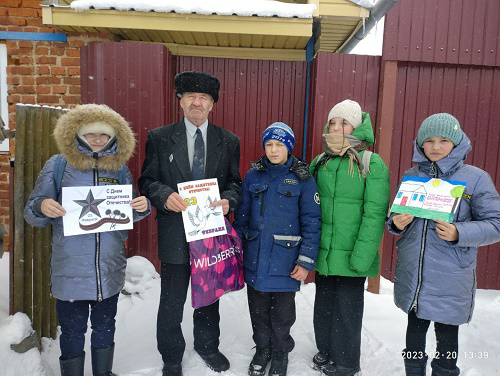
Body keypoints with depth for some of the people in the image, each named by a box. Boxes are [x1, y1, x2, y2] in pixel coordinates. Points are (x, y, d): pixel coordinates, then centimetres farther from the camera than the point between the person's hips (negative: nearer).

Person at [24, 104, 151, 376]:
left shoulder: (120, 168, 4)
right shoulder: (57, 165, -3)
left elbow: (127, 214, 12)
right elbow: (32, 213, 1)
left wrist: (142, 207, -10)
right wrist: (42, 207, -22)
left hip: (109, 268, 3)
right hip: (70, 269, -2)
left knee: (105, 326, 17)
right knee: (72, 331, 8)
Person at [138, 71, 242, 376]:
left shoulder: (228, 141, 4)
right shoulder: (159, 138, -1)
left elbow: (235, 182, 6)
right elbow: (147, 181, -1)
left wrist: (229, 200, -15)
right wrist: (165, 195, -21)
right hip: (175, 233, -2)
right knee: (172, 301, 10)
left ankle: (208, 346, 47)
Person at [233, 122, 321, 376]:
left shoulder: (302, 179, -6)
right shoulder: (253, 176, 3)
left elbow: (311, 222, -7)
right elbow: (242, 216, 8)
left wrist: (306, 261, -11)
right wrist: (237, 250, 7)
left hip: (285, 260, -2)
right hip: (255, 258, 3)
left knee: (282, 312, 13)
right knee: (258, 309, 17)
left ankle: (280, 354, 39)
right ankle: (262, 348, 42)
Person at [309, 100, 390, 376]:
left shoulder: (372, 164, -10)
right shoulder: (320, 162, 6)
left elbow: (375, 213, -14)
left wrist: (362, 255, -18)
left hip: (351, 255, -4)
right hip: (323, 250, 5)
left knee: (348, 308, 9)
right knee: (324, 303, 18)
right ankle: (325, 350, 40)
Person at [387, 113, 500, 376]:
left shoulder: (475, 178, -5)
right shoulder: (411, 176, 5)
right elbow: (396, 216, 13)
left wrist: (459, 233, -22)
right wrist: (397, 223, -10)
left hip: (450, 278, -3)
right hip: (411, 273, 3)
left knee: (446, 334, 12)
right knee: (415, 330, 19)